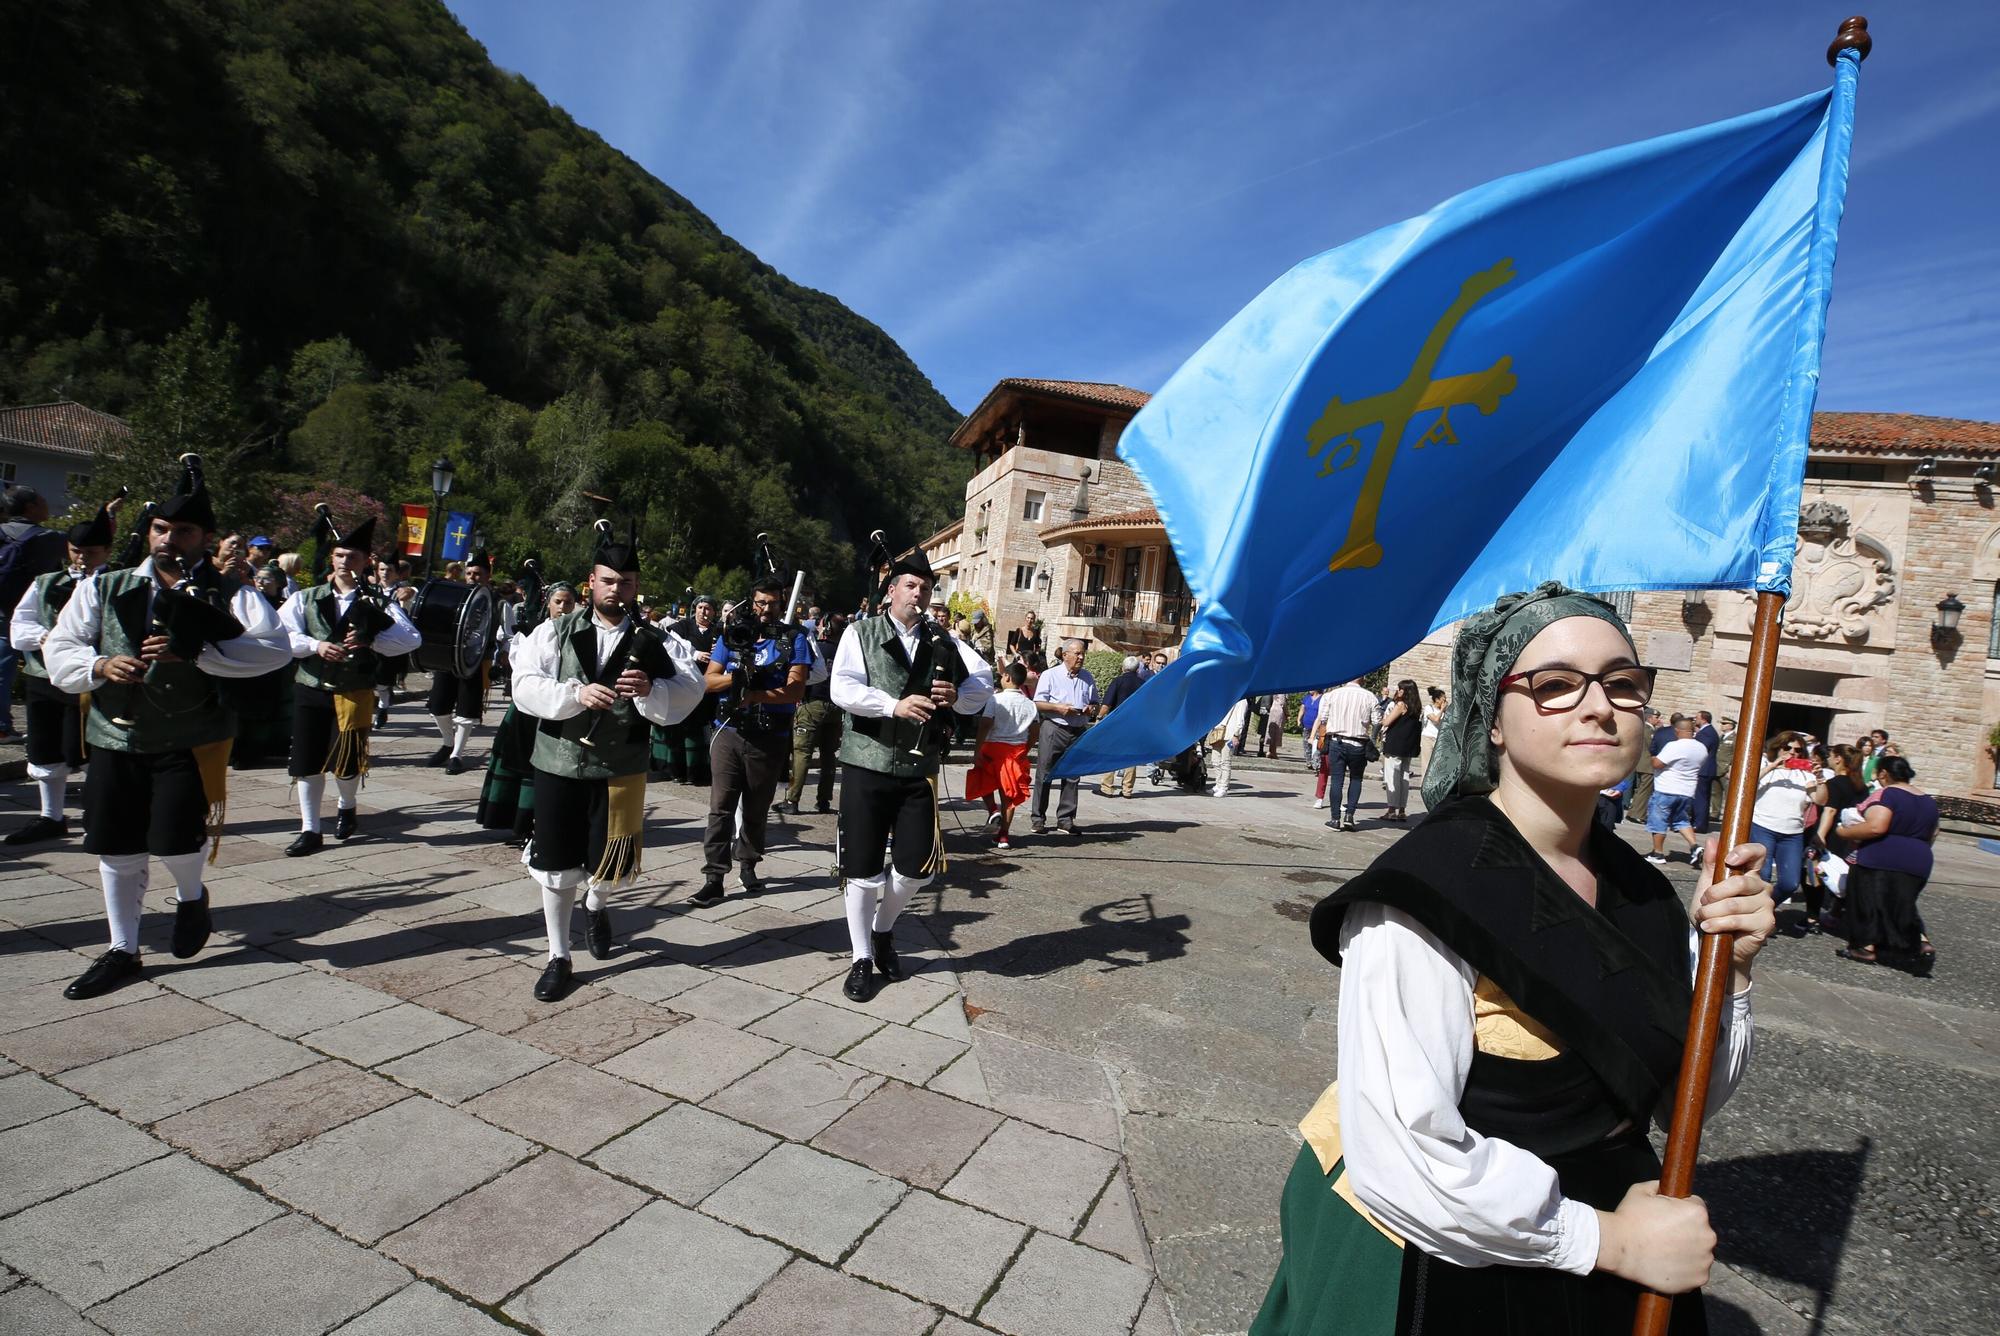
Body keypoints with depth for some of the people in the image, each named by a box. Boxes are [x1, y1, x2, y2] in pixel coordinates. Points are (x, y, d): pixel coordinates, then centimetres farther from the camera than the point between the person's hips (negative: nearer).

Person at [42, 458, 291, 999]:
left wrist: (193, 653, -27)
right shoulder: (103, 588, 9)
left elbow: (275, 648, -19)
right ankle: (122, 950, 27)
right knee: (117, 848, 10)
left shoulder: (229, 596, -3)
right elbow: (58, 649, 6)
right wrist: (100, 666, -16)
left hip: (190, 740, -4)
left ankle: (191, 896, 27)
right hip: (114, 737, 4)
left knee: (174, 838, -9)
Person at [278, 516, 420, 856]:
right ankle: (310, 831, 17)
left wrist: (370, 640, -19)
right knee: (307, 760, 4)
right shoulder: (306, 598, 7)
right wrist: (316, 645, -19)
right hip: (310, 689, 2)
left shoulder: (378, 602, 2)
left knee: (346, 760, 0)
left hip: (354, 691, -2)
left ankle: (347, 806, 33)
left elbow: (411, 638, -8)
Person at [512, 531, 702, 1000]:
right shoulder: (556, 631, 1)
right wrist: (577, 693, -25)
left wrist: (651, 689, -31)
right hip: (559, 763, 1)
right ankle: (558, 957, 26)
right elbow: (525, 685, -9)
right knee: (555, 864, 7)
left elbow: (689, 690, -12)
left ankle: (596, 905, 44)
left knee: (612, 864, 5)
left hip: (621, 768, 0)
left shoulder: (654, 641, -1)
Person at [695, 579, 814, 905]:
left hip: (770, 738, -1)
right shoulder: (732, 635, 7)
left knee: (756, 808, 13)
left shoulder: (794, 639, -1)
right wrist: (736, 676, -16)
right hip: (728, 732, 1)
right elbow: (709, 681, 3)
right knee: (721, 806, -3)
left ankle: (748, 865, 30)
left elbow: (795, 690, -12)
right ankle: (713, 876, -1)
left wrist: (753, 695, -21)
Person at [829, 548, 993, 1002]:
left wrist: (958, 696, -16)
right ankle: (862, 959, 21)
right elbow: (842, 689, -13)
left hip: (919, 769, 3)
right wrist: (895, 705, -24)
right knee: (862, 868, 3)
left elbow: (985, 683, 4)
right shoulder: (861, 633, 1)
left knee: (918, 866, 3)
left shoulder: (942, 643, 11)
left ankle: (883, 930, 34)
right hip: (867, 765, -3)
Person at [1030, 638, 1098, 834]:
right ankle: (1037, 819, 6)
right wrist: (1058, 707, -17)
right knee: (1044, 775, -1)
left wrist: (1092, 709, -2)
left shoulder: (1088, 678, 13)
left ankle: (1065, 820, 15)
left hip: (1079, 732, 4)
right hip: (1054, 729, -4)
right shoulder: (1050, 675, -1)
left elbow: (1095, 704, 21)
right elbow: (1037, 704, -4)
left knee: (1072, 777, 6)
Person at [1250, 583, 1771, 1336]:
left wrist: (1727, 968, -11)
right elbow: (1402, 1159, -28)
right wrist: (1610, 1239, -17)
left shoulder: (1639, 889, -3)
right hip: (1430, 1270, -6)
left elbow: (1683, 1097, 5)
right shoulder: (1430, 892, -26)